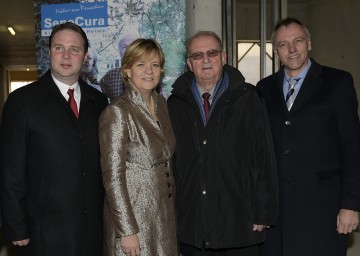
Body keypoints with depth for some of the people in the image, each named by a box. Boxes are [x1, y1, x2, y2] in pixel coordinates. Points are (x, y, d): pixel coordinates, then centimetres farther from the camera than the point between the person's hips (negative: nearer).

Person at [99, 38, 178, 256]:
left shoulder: (161, 103, 5)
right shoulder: (117, 112, -15)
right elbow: (113, 177, -16)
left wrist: (172, 209, 10)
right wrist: (127, 230, -17)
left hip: (165, 216, 6)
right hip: (134, 216, -6)